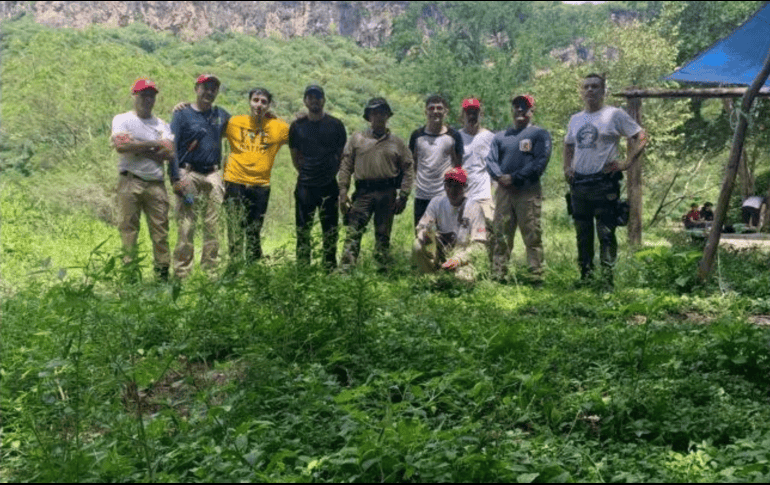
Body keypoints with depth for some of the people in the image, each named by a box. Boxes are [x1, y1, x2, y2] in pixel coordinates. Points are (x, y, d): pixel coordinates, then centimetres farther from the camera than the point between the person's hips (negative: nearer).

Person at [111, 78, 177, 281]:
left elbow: (169, 153, 0)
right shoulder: (122, 120, 9)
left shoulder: (162, 125, 17)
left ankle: (163, 273, 4)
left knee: (160, 229, 0)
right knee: (128, 228, -4)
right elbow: (120, 146, -11)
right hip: (130, 182, -3)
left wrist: (137, 148, -7)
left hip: (156, 184, 3)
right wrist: (152, 144, -5)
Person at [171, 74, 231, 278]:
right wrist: (176, 179, -12)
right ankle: (181, 272, 0)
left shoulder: (222, 115, 15)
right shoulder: (183, 114, 3)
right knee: (186, 225, -6)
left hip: (213, 175, 4)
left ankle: (210, 270, 9)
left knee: (213, 225, 2)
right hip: (189, 174, -4)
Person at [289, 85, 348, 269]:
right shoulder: (297, 126, 6)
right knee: (303, 230, 3)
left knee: (330, 232, 3)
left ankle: (330, 270, 11)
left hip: (329, 186, -1)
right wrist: (305, 173, 7)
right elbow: (295, 156, 13)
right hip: (305, 186, 1)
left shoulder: (335, 125, 3)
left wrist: (331, 173, 5)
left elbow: (342, 155, 10)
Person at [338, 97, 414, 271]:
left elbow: (408, 169, 9)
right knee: (354, 231, -10)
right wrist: (343, 192, -3)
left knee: (383, 234, 7)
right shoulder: (356, 139, 9)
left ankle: (383, 270, 15)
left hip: (387, 193, 1)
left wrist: (403, 196, 0)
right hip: (363, 193, -1)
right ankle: (346, 269, -12)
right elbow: (346, 166, 7)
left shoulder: (396, 143, 10)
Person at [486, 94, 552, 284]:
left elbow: (540, 162, -7)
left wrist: (514, 177, -13)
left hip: (529, 192, -4)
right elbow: (491, 160, 10)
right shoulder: (500, 137, 21)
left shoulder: (539, 134, 6)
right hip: (504, 192, 4)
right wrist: (500, 177, -11)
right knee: (500, 235, 3)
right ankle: (497, 275, 7)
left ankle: (536, 277, -3)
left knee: (532, 236, -5)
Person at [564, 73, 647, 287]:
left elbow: (640, 137, -2)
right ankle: (585, 275, 19)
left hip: (604, 183, -6)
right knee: (582, 233, 10)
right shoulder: (575, 119, 16)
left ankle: (607, 277, -3)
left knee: (606, 233, -7)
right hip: (578, 183, 6)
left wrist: (626, 163, -9)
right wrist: (567, 167, 16)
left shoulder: (614, 114, -1)